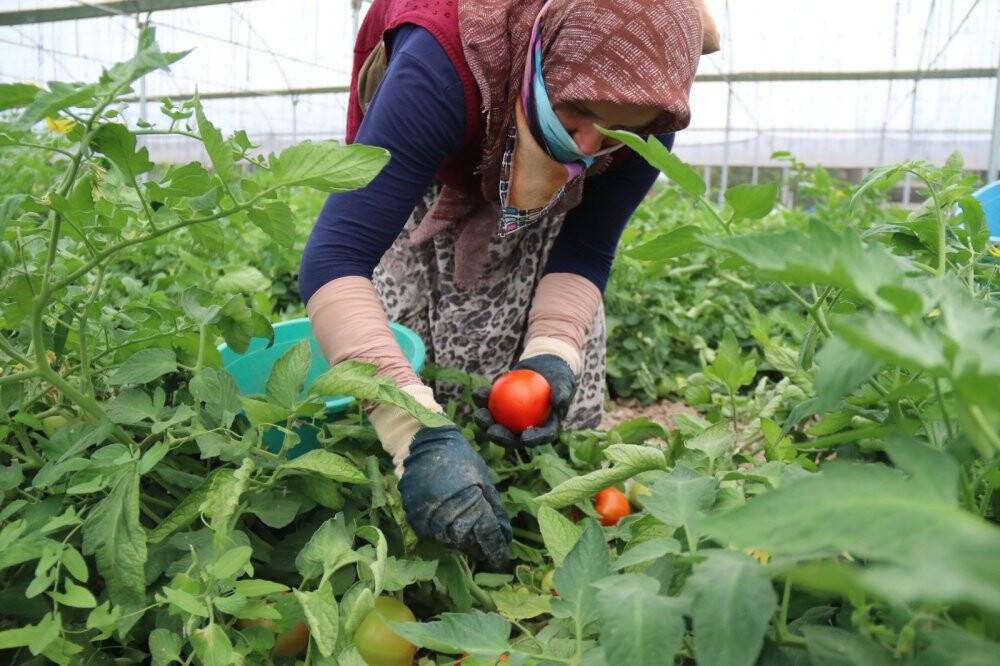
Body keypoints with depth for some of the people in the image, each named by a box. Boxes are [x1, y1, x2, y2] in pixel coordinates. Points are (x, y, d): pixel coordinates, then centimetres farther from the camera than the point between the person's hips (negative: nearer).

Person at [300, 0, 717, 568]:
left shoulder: (640, 118, -29)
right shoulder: (445, 62, -44)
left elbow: (585, 253, -17)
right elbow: (335, 258, -50)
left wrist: (552, 350, -37)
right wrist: (417, 432, -60)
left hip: (540, 218, 2)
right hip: (428, 184, -1)